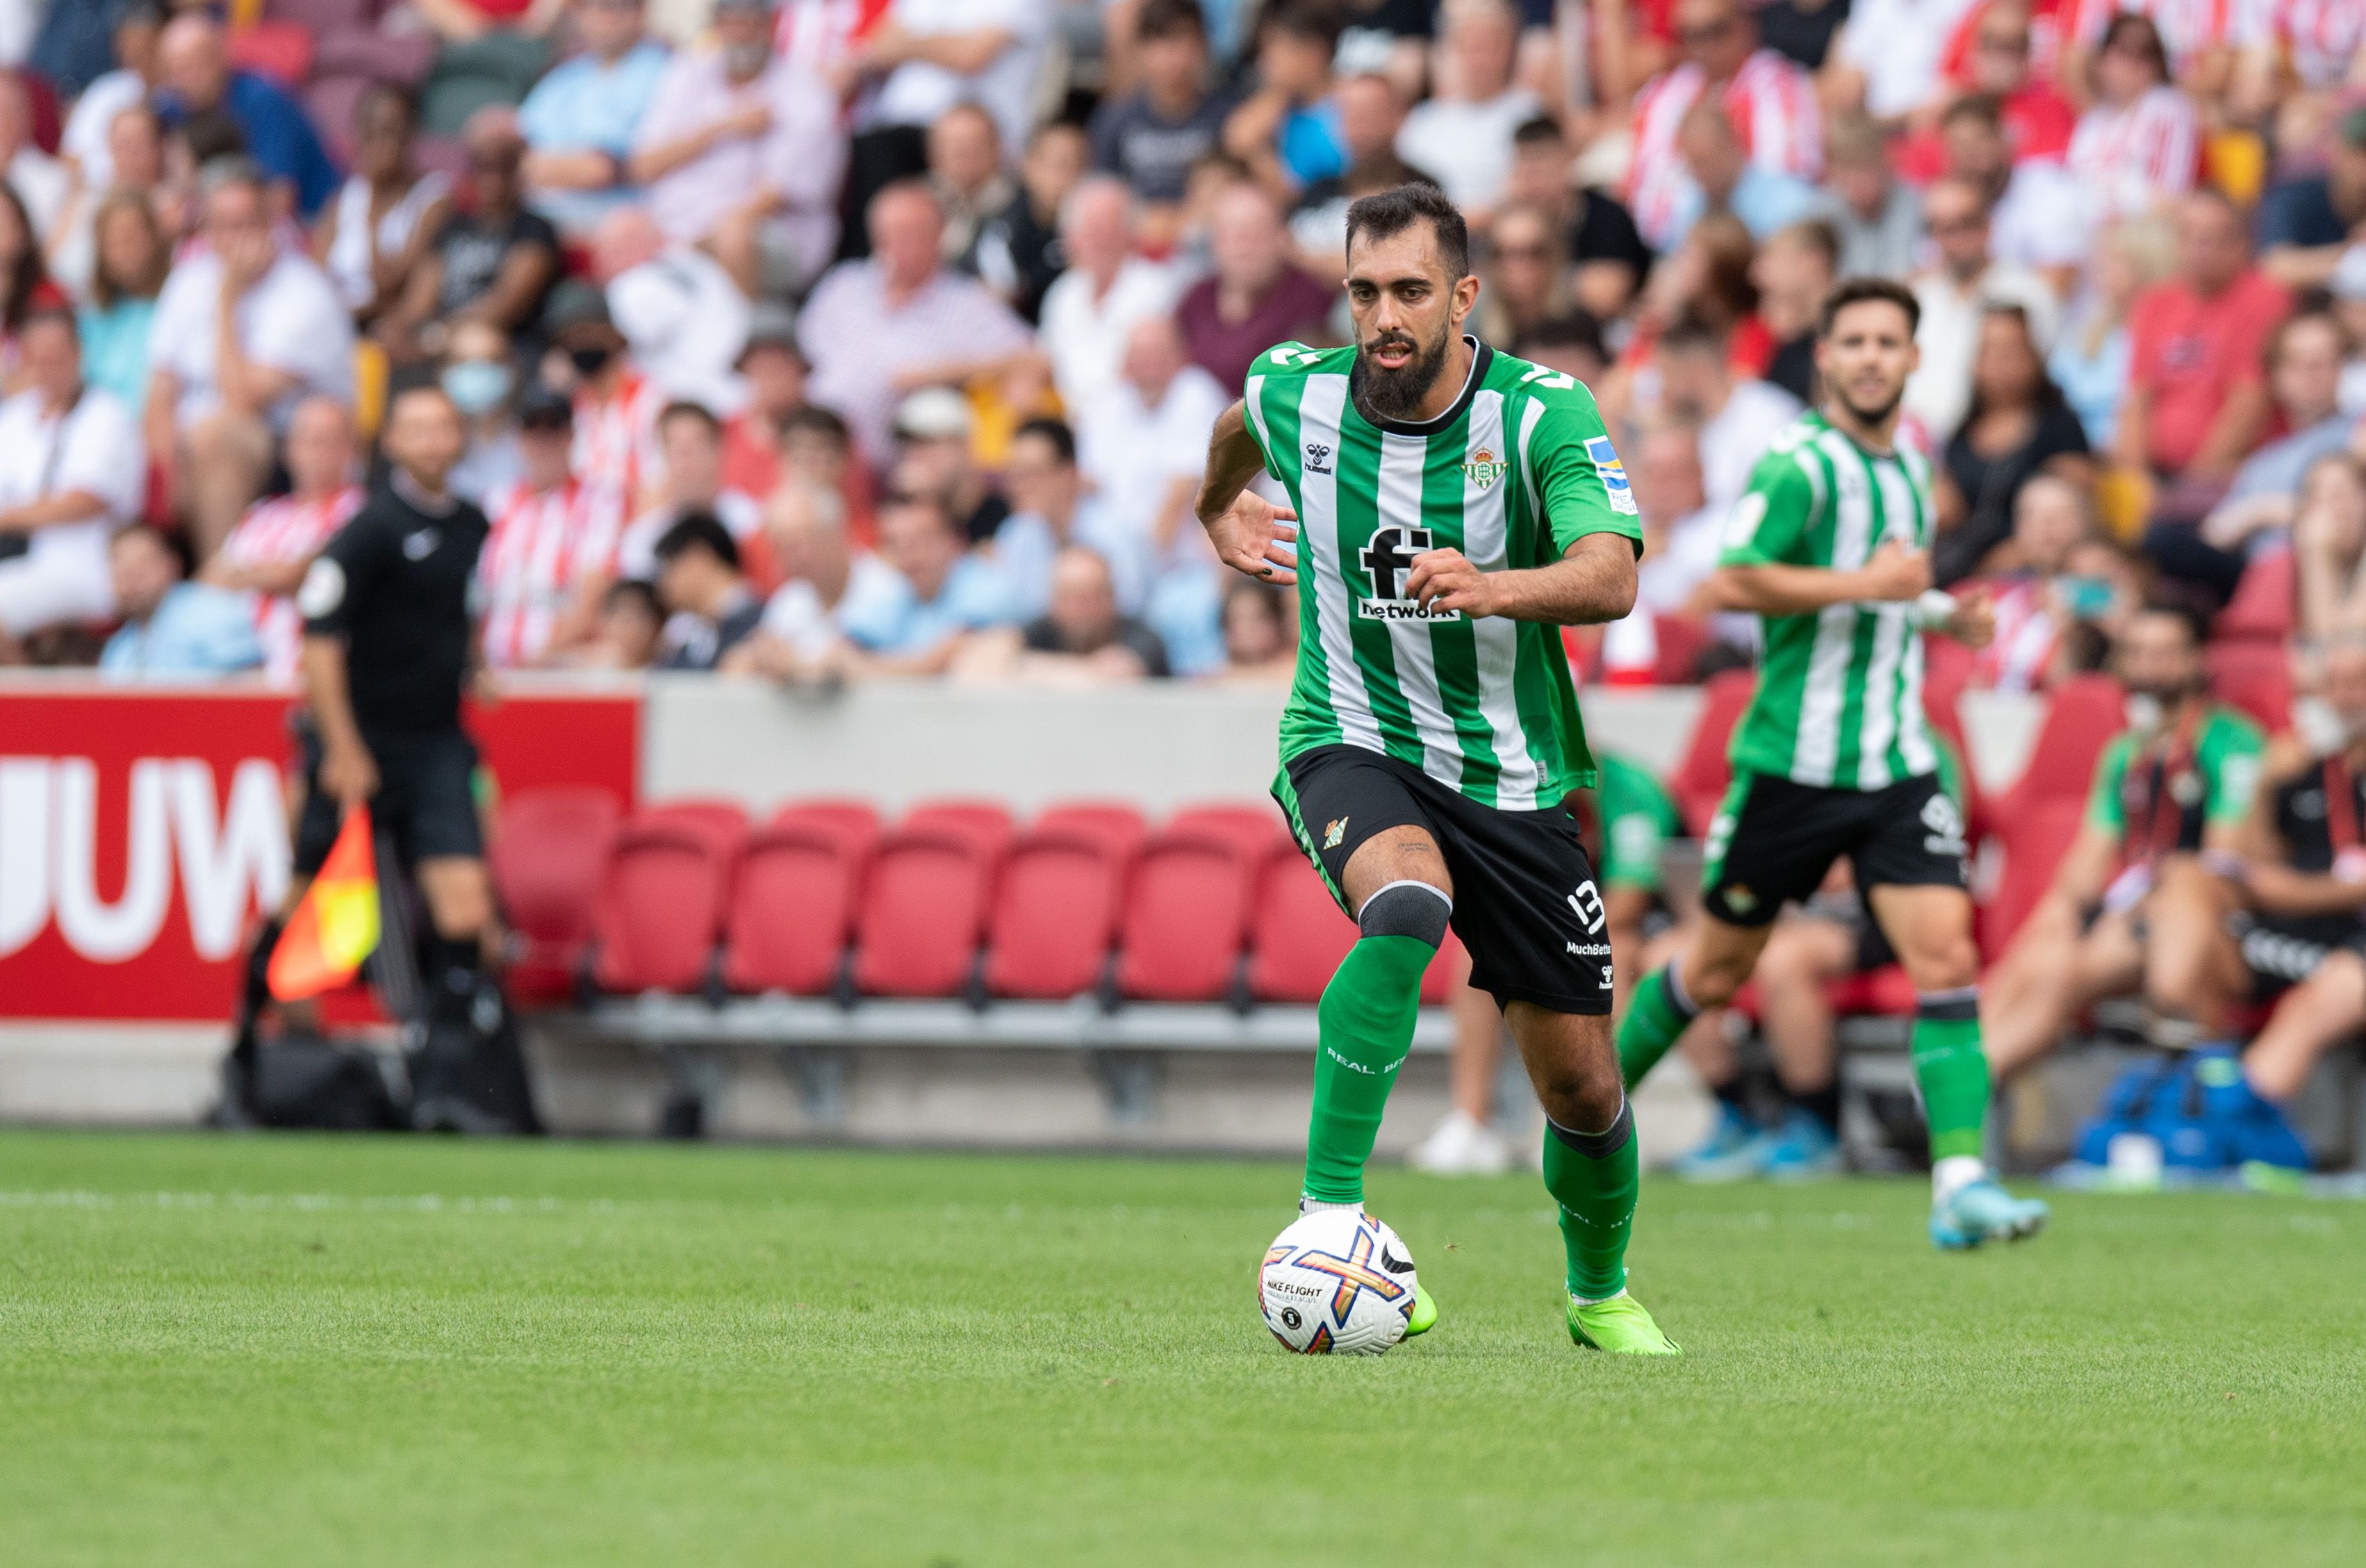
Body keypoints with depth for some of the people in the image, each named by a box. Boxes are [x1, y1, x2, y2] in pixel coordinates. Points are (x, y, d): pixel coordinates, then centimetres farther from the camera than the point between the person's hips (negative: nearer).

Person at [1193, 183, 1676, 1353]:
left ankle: (1600, 1293, 33)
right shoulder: (1295, 395, -6)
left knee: (1583, 1087, 4)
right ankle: (1329, 1208, -33)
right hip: (1350, 744, -1)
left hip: (1513, 775, 1)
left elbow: (1612, 578, -30)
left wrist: (1492, 588, -46)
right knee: (1406, 904, -37)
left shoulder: (1547, 414, -14)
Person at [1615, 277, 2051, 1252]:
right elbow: (1734, 583, -24)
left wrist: (1939, 613, 11)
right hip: (1793, 761, -5)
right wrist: (1870, 584, -23)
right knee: (1720, 966, 9)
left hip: (1896, 767, 5)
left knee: (1945, 958, -12)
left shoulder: (1909, 466, 12)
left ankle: (1960, 1184, -17)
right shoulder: (1801, 463, -12)